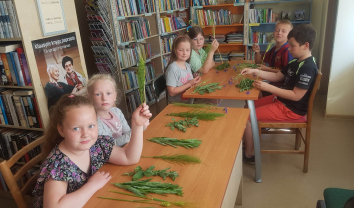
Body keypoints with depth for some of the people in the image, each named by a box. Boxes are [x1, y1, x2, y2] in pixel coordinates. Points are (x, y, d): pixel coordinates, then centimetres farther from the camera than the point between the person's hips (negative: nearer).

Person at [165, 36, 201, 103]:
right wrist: (190, 84, -18)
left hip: (189, 100, 7)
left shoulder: (187, 65, 7)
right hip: (176, 103, -7)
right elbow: (172, 92, -18)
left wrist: (195, 81, -2)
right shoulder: (172, 68, -16)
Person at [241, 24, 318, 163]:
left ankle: (249, 154, 2)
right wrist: (255, 71, 0)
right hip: (281, 100, 10)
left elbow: (296, 95, -26)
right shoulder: (297, 62, 7)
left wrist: (268, 88, -26)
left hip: (291, 110, -10)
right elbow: (277, 76, 13)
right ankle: (249, 141, 19)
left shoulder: (307, 68, -23)